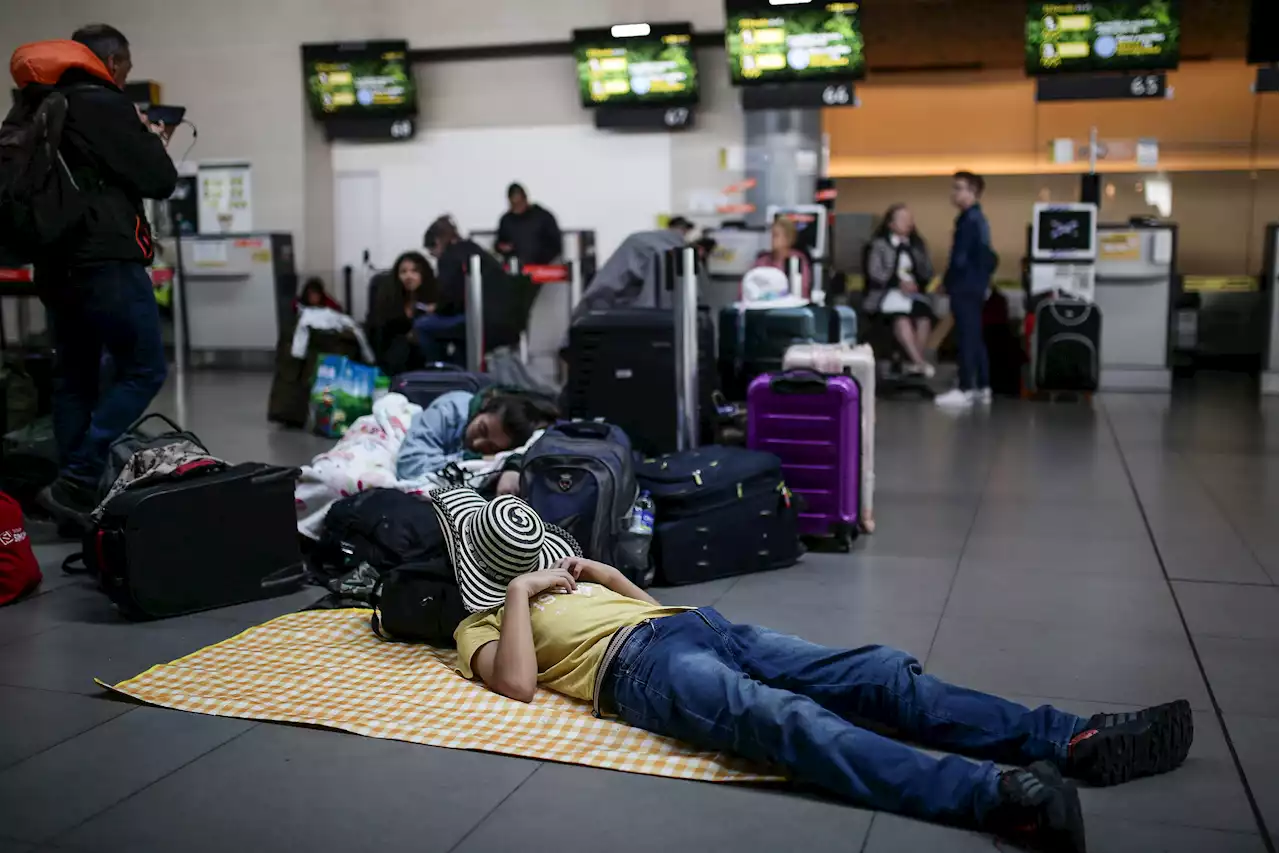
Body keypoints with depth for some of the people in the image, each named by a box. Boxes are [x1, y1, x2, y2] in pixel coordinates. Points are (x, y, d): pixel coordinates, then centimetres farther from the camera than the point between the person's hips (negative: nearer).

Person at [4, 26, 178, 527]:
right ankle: (76, 484, -11)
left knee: (74, 379, 10)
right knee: (144, 370, -3)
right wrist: (155, 143, 13)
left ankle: (74, 497, 10)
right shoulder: (105, 106, -8)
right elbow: (159, 182, -6)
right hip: (105, 261, -8)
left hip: (55, 264, 8)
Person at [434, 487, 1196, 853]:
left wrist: (593, 570, 25)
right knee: (787, 721, -38)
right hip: (636, 662, -8)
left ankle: (1070, 742, -24)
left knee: (879, 674, -14)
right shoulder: (480, 625, 17)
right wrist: (521, 590, 0)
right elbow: (519, 683, -5)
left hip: (697, 623, 8)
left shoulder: (558, 579, 38)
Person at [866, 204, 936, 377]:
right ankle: (920, 361, -36)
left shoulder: (918, 245, 19)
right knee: (901, 317, -34)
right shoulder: (880, 244, 6)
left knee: (924, 315, -29)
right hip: (886, 291, -4)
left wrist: (916, 283, -10)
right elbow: (875, 272, -6)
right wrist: (899, 283, -15)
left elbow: (928, 272, 11)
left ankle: (917, 360, -26)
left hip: (914, 291, 4)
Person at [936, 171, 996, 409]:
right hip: (974, 287, 10)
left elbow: (960, 258, -18)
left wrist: (947, 281, -6)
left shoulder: (969, 220, -15)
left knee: (967, 339, -9)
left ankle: (966, 390, -9)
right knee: (975, 339, 12)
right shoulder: (978, 218, 16)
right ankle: (982, 388, 16)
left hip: (965, 288, -10)